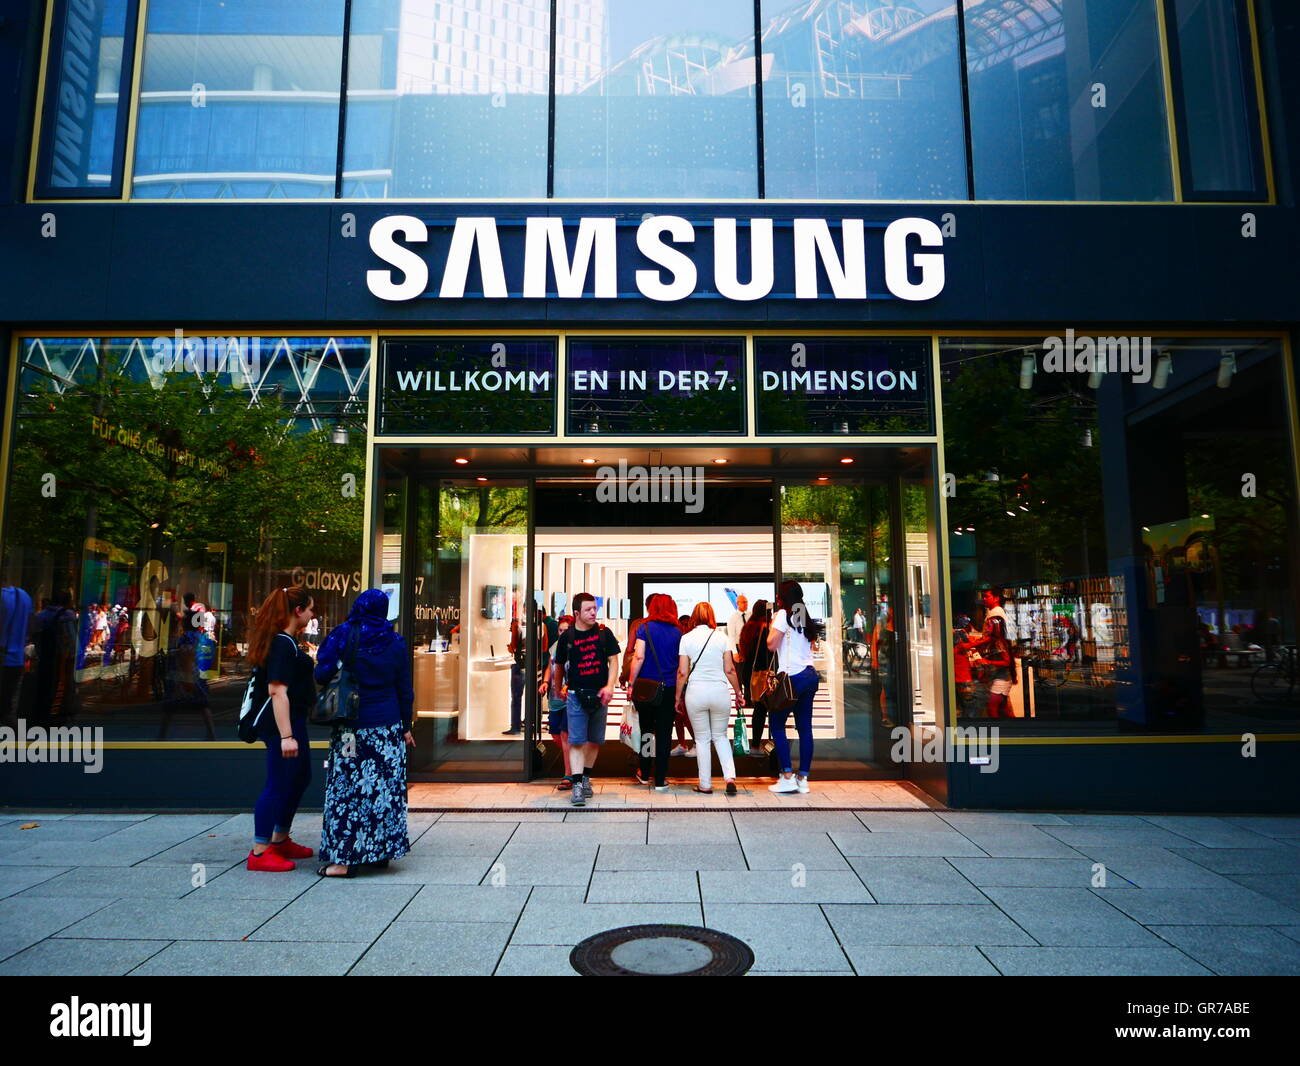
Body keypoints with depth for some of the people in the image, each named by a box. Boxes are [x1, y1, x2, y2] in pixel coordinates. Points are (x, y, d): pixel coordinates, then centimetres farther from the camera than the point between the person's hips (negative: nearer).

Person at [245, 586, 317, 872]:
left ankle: (280, 841, 32)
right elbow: (277, 691, -25)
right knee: (278, 785, -2)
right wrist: (286, 736, -27)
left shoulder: (285, 640, 12)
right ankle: (259, 852, 8)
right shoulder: (283, 644, -19)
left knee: (300, 778, 19)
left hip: (293, 722, 11)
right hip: (282, 723, -11)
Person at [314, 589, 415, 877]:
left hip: (351, 728, -3)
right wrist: (406, 727, 15)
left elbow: (322, 675, -7)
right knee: (385, 787, 8)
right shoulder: (395, 643, 3)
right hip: (388, 728, 3)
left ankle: (345, 857, 2)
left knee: (348, 788, 1)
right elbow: (405, 690, 7)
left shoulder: (342, 636, -5)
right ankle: (381, 851, 16)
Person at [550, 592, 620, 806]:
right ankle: (577, 784, -5)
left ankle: (585, 777, 27)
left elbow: (613, 660, 2)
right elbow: (559, 666, 12)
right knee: (576, 741, -7)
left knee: (595, 740, 11)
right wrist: (558, 690, 19)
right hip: (576, 695, -2)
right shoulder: (567, 638, -1)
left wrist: (609, 686, -11)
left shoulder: (604, 633, 1)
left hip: (599, 694, 2)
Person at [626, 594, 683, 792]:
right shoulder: (677, 633, 3)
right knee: (664, 734, 5)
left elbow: (639, 657, -12)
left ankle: (645, 774, 27)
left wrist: (631, 683, -5)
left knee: (646, 731, 15)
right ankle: (660, 780, 8)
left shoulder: (645, 629, -5)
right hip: (669, 689, 1)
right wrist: (678, 694, 15)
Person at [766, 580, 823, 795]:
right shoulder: (805, 617, 16)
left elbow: (771, 644, -11)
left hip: (793, 676, -8)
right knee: (805, 727, 8)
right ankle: (803, 778, 10)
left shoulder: (783, 614, -6)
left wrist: (772, 624, 4)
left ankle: (787, 777, -5)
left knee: (776, 723, 0)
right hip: (810, 675, 8)